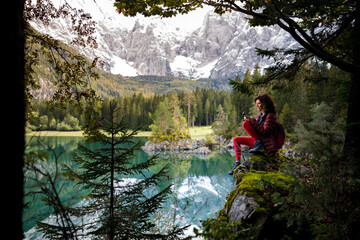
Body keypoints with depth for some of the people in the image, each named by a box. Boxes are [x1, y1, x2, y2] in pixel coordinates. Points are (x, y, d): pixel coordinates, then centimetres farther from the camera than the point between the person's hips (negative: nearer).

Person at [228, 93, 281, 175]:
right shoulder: (260, 115, 12)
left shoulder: (270, 116, -15)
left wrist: (252, 121, -22)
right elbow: (255, 128, 16)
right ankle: (237, 163, 6)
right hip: (259, 140, 9)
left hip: (267, 143, -9)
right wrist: (249, 119, -2)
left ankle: (258, 144, -18)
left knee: (245, 123, -18)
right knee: (236, 140, 11)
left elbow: (264, 132, -24)